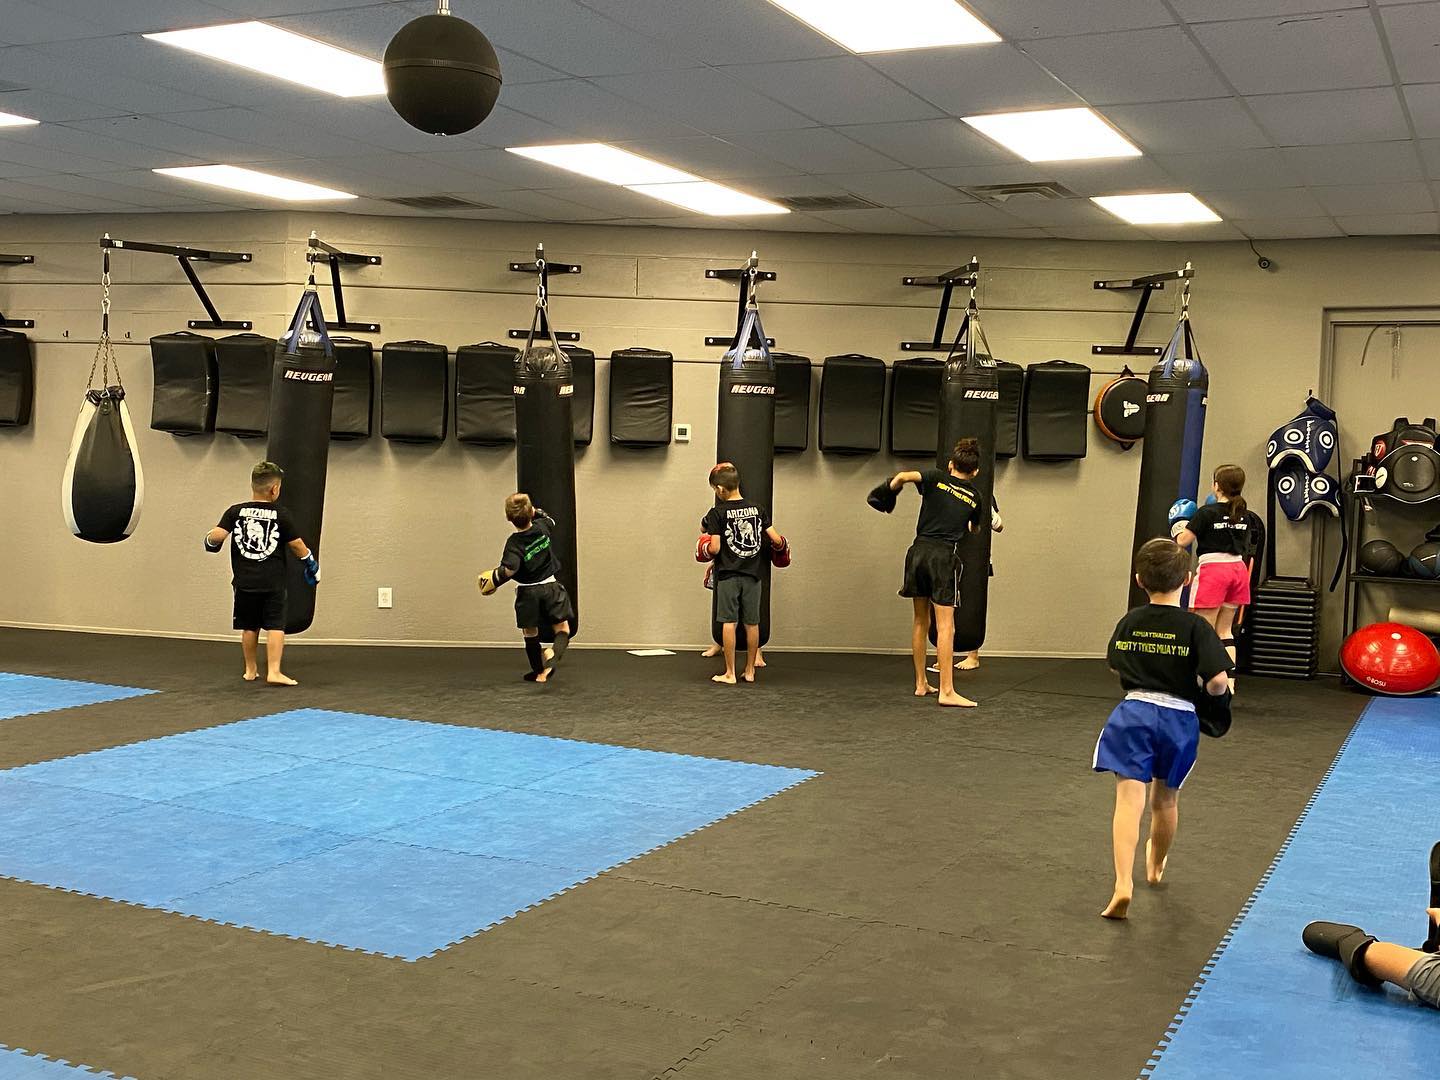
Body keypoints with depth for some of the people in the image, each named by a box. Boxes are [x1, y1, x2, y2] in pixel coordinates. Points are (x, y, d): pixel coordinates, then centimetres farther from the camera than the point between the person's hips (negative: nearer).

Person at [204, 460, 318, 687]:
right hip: (272, 583, -3)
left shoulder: (235, 512, 0)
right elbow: (297, 545, -1)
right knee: (275, 626, -2)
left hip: (244, 582, 3)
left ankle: (250, 670, 26)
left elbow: (216, 536, -9)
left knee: (249, 627, 15)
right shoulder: (281, 515, -5)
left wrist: (209, 541, 13)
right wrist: (312, 564, 13)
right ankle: (274, 671, -11)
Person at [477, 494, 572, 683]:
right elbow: (550, 520, 20)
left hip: (527, 592, -2)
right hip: (551, 586, 2)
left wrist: (493, 580, -18)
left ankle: (539, 672, 27)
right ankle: (553, 654, -26)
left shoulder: (514, 543, -19)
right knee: (562, 630, 5)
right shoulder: (542, 527, -7)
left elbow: (509, 569, -33)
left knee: (530, 633, 17)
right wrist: (536, 511, 20)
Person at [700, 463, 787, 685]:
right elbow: (776, 540, 1)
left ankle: (730, 674, 1)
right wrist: (780, 546, 23)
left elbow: (714, 549, -13)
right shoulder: (758, 509, 2)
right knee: (752, 623, 10)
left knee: (729, 622, 0)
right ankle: (749, 671, 19)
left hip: (728, 575, -4)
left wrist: (705, 547, 9)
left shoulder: (718, 513, -9)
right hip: (752, 574, 4)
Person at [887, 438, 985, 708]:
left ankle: (921, 684, 21)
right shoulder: (975, 497, 13)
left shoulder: (936, 478, 9)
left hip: (919, 551, 2)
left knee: (920, 621, 13)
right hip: (945, 556, -2)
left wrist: (891, 487, 13)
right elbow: (975, 529, 32)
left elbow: (902, 477, -9)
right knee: (945, 626, -5)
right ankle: (946, 691, -9)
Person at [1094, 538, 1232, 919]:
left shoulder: (1128, 623, 1)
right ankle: (1155, 866, 46)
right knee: (1165, 799, 21)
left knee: (1129, 801, -5)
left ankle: (1123, 884, -23)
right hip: (1178, 718, 0)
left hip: (1133, 713, 0)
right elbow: (1218, 681, -18)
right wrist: (1213, 690, 3)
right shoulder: (1196, 626, -10)